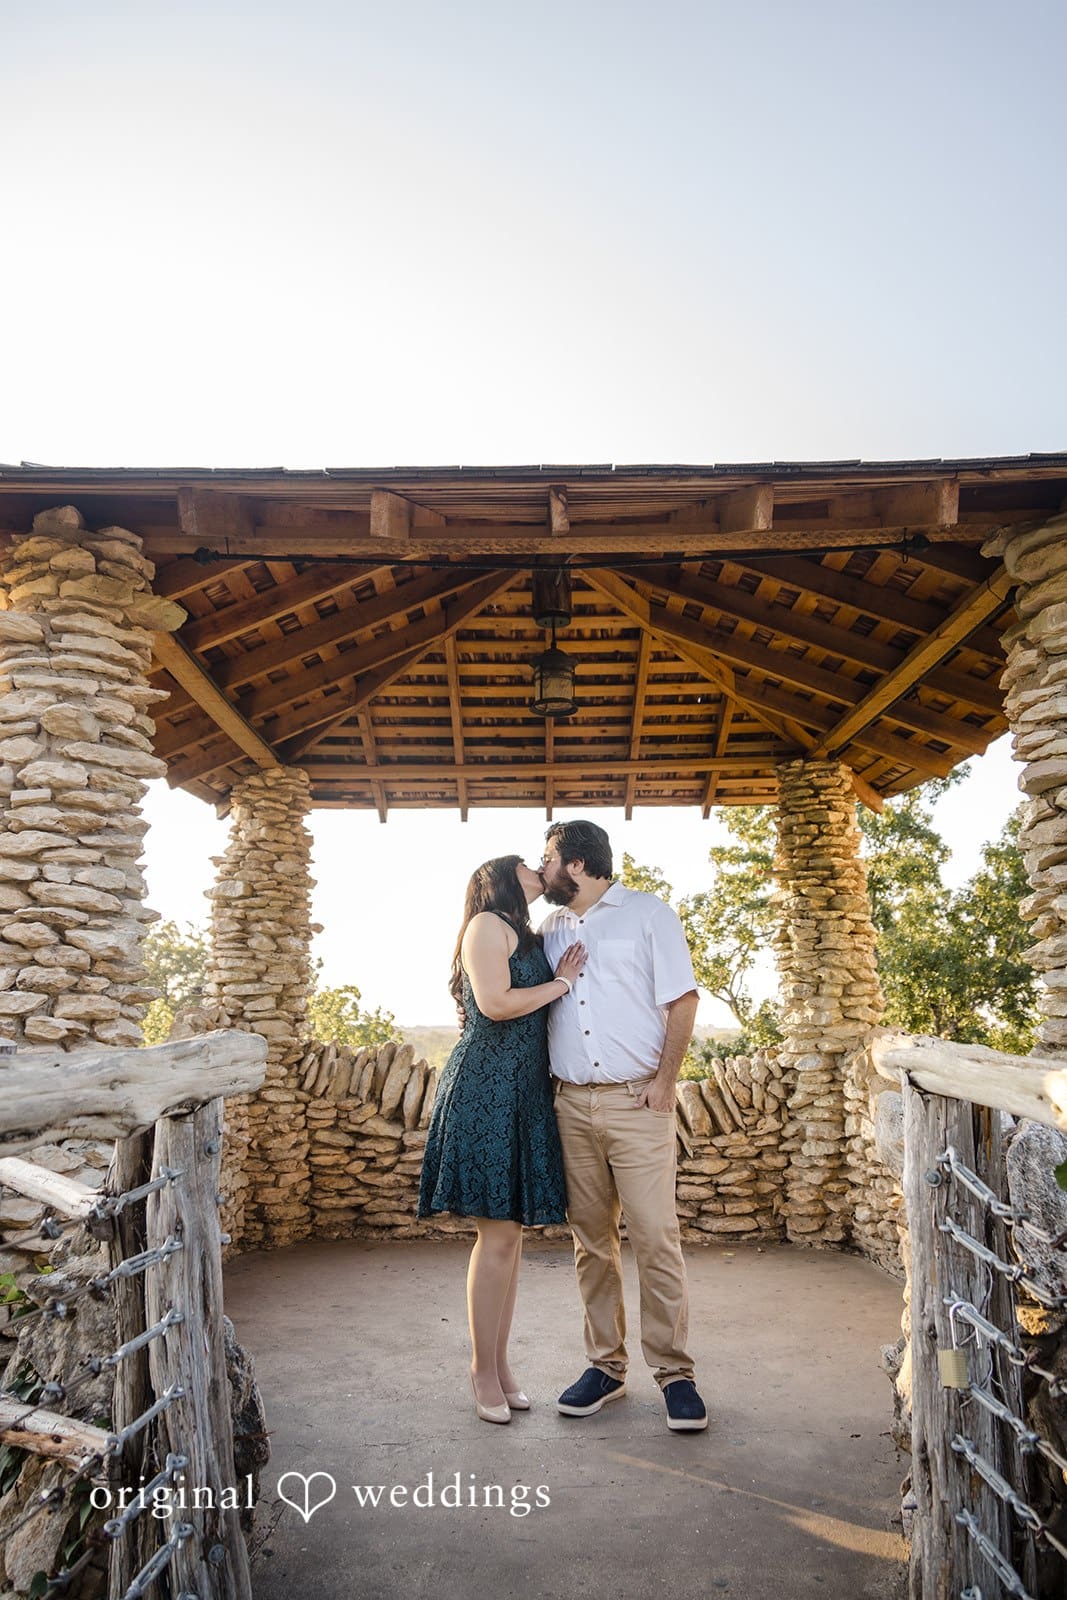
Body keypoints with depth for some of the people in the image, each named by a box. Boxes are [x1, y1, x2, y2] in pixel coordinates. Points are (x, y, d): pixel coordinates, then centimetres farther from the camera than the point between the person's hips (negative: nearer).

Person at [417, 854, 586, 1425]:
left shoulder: (526, 937, 23)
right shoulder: (488, 925, -5)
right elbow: (495, 1004, -17)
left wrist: (560, 978, 7)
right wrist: (560, 983, -6)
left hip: (523, 1094, 9)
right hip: (486, 1091, -9)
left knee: (510, 1232, 11)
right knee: (499, 1233, -5)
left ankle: (498, 1364, 21)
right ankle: (484, 1369, 8)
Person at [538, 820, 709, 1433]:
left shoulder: (650, 914, 1)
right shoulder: (551, 928, 15)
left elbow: (683, 999, -3)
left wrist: (665, 1079, -10)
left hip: (636, 1101, -5)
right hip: (571, 1103, 5)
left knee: (657, 1239, -4)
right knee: (592, 1241, 10)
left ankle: (675, 1371, 10)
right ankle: (606, 1365, 23)